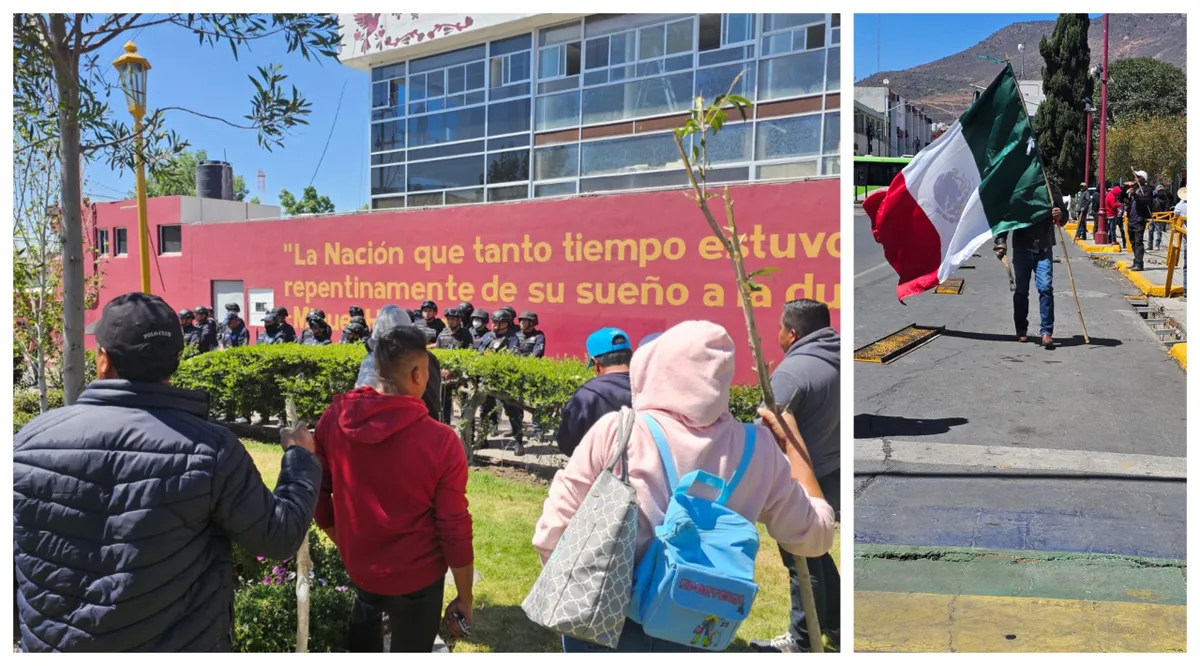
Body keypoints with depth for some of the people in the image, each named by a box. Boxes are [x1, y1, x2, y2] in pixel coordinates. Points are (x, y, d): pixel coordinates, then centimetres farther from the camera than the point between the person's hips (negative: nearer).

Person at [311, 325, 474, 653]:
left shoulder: (334, 418, -13)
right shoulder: (441, 441, -25)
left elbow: (317, 492, 0)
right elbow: (455, 529, -18)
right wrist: (465, 596, -3)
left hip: (358, 563, 3)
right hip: (416, 575, -3)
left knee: (365, 619, 34)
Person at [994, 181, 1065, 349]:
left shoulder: (1051, 190, 6)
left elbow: (1062, 220, 13)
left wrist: (1059, 216, -11)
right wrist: (1000, 242, -10)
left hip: (1044, 249, 0)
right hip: (1021, 248, 0)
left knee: (1046, 287, -12)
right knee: (1021, 290, 7)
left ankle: (1047, 331, -9)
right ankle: (1021, 329, 21)